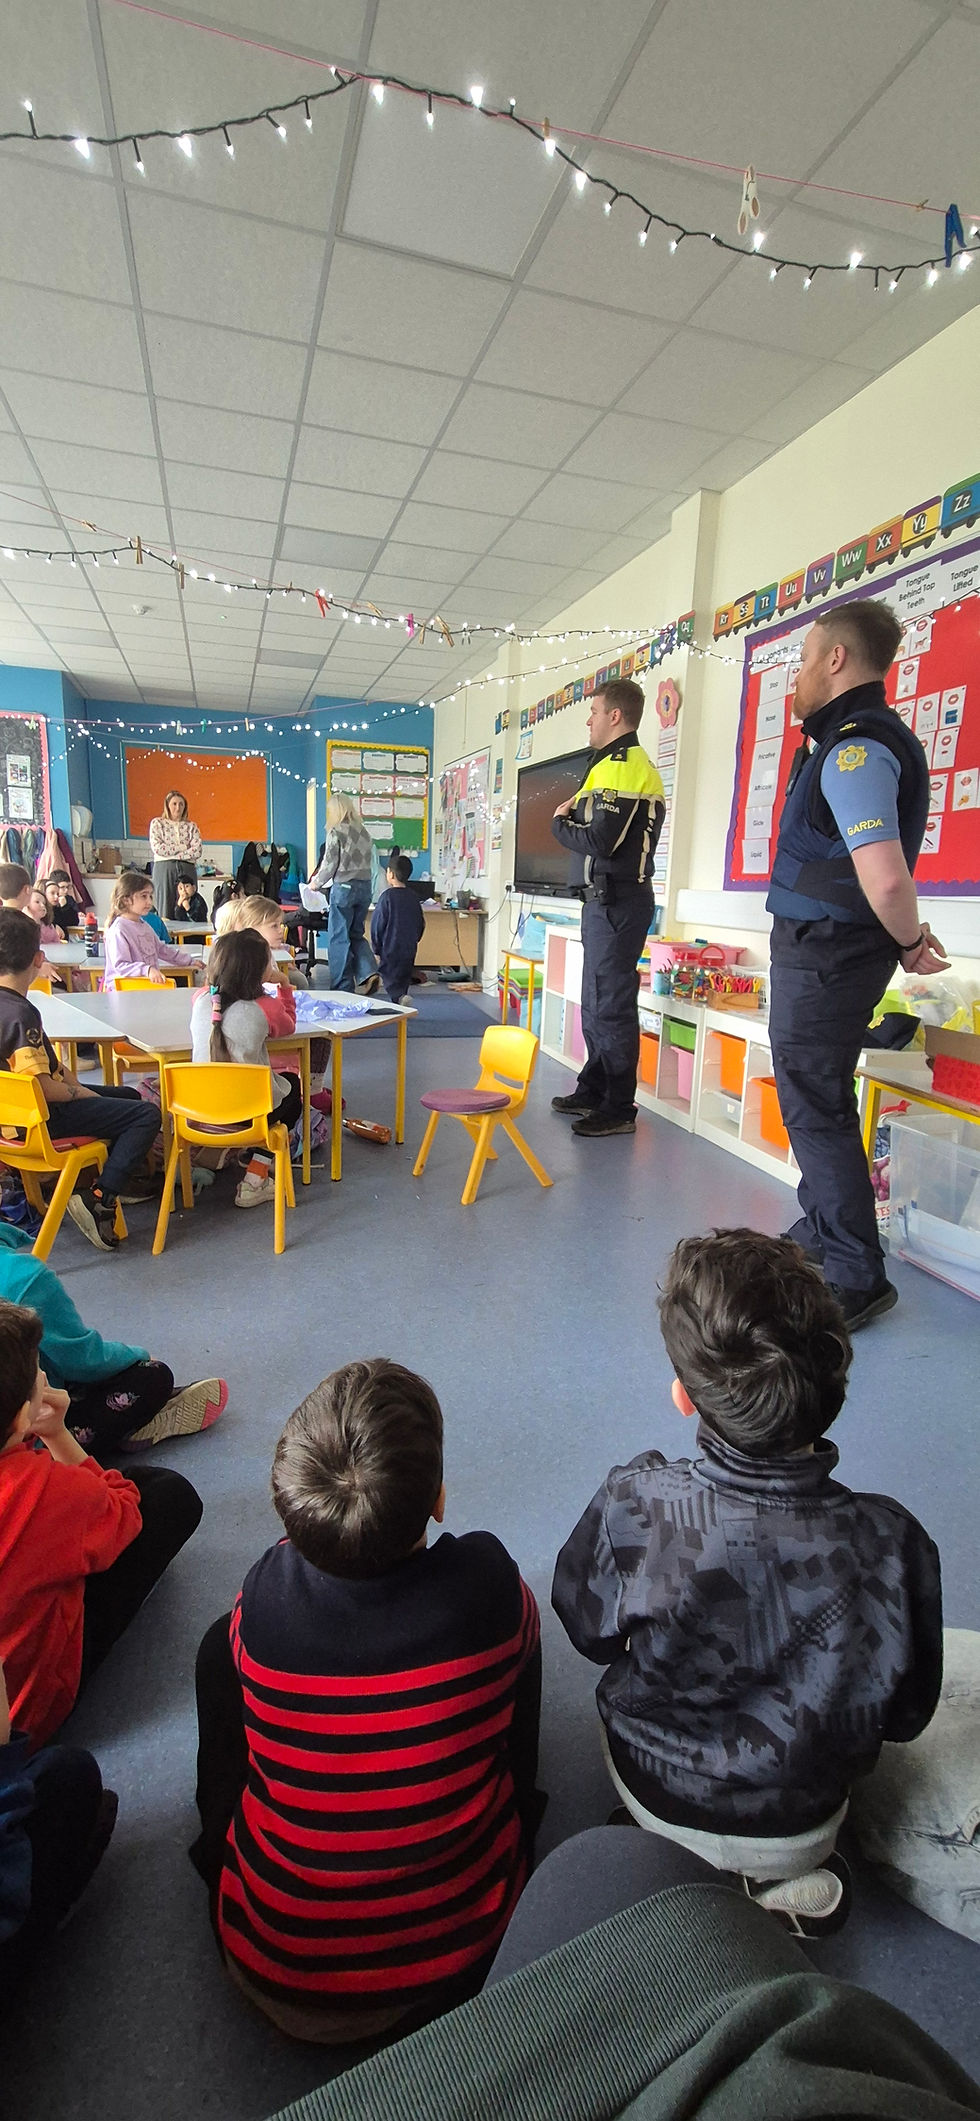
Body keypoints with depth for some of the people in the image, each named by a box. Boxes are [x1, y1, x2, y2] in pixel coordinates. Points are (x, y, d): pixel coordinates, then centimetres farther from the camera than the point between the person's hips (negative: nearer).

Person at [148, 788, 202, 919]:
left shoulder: (191, 826, 13)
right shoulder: (157, 823, 9)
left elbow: (197, 851, -2)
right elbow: (157, 848, -5)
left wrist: (171, 853, -7)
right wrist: (182, 848, -3)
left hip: (187, 869, 2)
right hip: (164, 869, -1)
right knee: (166, 910, -4)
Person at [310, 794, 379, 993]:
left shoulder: (336, 832, -8)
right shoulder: (364, 831, 10)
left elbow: (329, 865, -8)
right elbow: (366, 862, 12)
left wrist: (316, 883, 9)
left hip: (344, 887, -6)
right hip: (365, 886, 6)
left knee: (339, 938, 3)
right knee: (356, 934, 17)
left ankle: (343, 988, 6)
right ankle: (368, 972, -2)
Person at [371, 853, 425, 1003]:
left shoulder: (387, 896, -11)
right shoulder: (414, 898, 5)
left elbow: (377, 924, -10)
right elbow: (421, 924, 11)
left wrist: (376, 950, -4)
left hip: (390, 950, -5)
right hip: (409, 950, 5)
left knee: (390, 981, -3)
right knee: (403, 982, 14)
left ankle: (400, 998, -27)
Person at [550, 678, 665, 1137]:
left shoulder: (618, 766, -13)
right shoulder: (641, 765, 21)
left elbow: (600, 841, -23)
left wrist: (560, 823, -5)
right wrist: (576, 814, 4)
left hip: (614, 901, -11)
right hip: (613, 898, 11)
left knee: (610, 1005, -6)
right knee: (597, 1003, 17)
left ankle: (619, 1109, 1)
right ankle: (593, 1093, 27)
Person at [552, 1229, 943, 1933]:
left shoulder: (636, 1504, -35)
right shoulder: (891, 1541, -32)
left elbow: (589, 1631, -14)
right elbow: (904, 1716, -13)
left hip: (654, 1798, 0)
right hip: (797, 1830, 1)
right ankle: (788, 1874, 18)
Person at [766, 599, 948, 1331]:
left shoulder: (854, 751, -18)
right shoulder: (857, 738, 15)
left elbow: (885, 878, -31)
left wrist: (910, 942, -15)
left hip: (826, 953, -10)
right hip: (820, 947, 10)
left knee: (816, 1108, -5)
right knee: (813, 1097, 19)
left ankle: (858, 1277, 4)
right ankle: (821, 1234, 34)